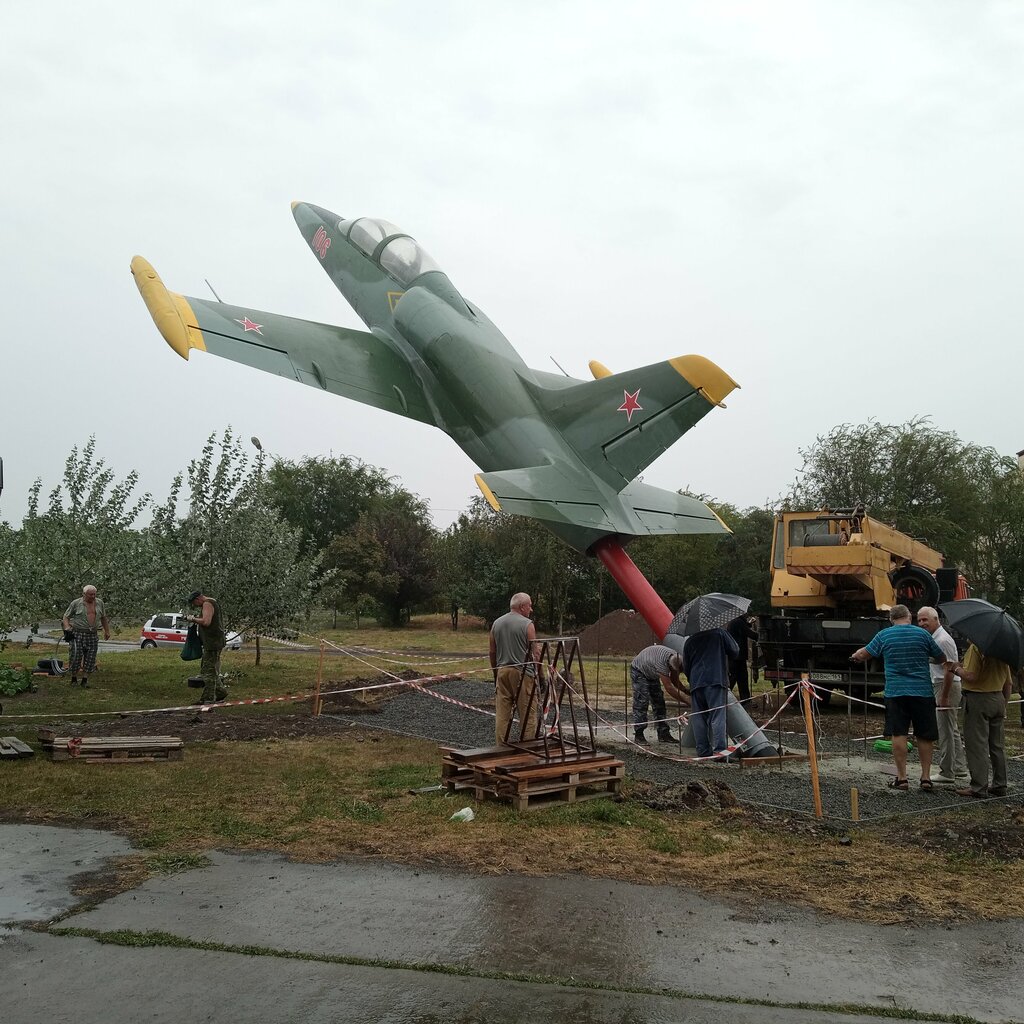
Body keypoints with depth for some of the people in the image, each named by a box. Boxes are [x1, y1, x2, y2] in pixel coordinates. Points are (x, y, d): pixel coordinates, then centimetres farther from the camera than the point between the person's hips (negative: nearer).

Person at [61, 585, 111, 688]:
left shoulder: (99, 603, 9)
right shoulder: (76, 603, -2)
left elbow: (103, 618, 20)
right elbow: (66, 617, 3)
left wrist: (107, 631, 22)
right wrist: (67, 628, -13)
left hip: (93, 635, 4)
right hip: (78, 634, -4)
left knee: (90, 658, 1)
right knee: (77, 656, -7)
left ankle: (85, 680, 8)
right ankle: (74, 678, 9)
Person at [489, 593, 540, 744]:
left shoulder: (496, 623, 9)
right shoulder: (527, 625, -8)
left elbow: (491, 651, 14)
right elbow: (534, 652, -8)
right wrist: (537, 673, 1)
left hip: (502, 671, 6)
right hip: (523, 673, -5)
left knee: (502, 713, 7)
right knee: (527, 713, 1)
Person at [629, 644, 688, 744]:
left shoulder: (676, 659, -19)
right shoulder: (661, 662, -43)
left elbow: (675, 682, -5)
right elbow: (669, 687, -42)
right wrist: (687, 701, -42)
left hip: (652, 674, 8)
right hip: (639, 671, -8)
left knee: (659, 703, 2)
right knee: (641, 703, -16)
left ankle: (664, 734, 3)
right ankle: (638, 734, -12)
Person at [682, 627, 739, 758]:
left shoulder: (690, 641, 15)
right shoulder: (720, 633, 2)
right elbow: (734, 651, 4)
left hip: (696, 683, 3)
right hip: (717, 681, -3)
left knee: (698, 718, 8)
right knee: (718, 716, -6)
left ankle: (702, 750, 7)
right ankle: (719, 748, -16)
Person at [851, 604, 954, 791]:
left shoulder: (884, 635, 3)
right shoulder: (922, 634, 3)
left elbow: (864, 654, 12)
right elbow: (943, 660, 12)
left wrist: (854, 656, 34)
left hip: (895, 692, 0)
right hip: (923, 692, 1)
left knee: (898, 734, 1)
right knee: (924, 736, 9)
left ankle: (901, 778, 2)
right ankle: (926, 778, 11)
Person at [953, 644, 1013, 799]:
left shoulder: (976, 647, -17)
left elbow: (971, 677, -24)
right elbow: (1009, 683, 15)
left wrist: (957, 669, -5)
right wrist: (1004, 705, 23)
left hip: (977, 698, -7)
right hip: (998, 699, 7)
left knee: (977, 745, -2)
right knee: (997, 745, 15)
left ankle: (979, 788, 1)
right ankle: (1000, 786, 22)